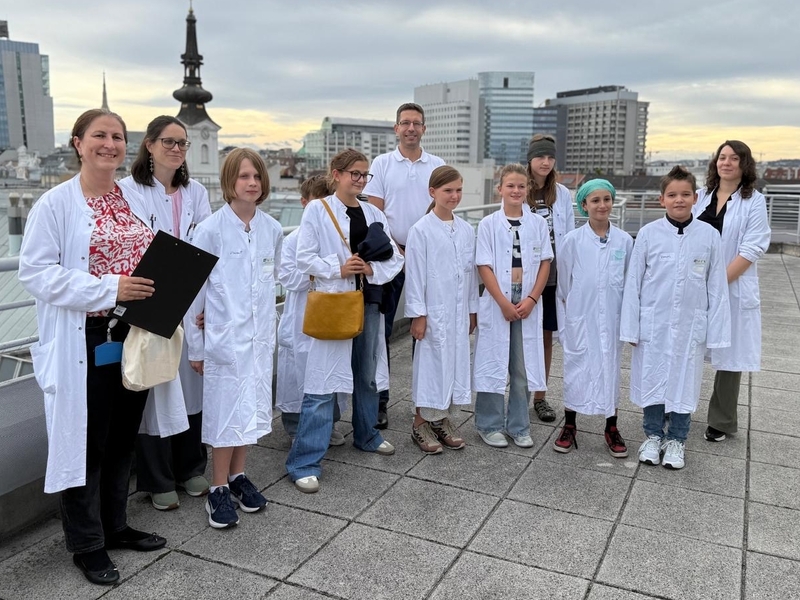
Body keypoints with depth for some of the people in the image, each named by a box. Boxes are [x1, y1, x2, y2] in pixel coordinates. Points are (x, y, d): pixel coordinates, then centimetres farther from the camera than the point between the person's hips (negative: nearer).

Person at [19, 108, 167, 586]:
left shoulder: (136, 199, 9)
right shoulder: (55, 204, -8)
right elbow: (36, 272, -14)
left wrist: (160, 288, -4)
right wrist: (109, 289, -22)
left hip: (136, 336, 6)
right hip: (85, 342, -5)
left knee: (124, 438, 16)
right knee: (86, 442, 7)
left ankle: (115, 525, 34)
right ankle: (87, 544, 24)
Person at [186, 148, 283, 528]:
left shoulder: (272, 229, 3)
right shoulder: (211, 230, -9)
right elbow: (194, 289, -5)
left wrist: (270, 323, 13)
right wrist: (195, 346, -2)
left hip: (260, 334, 4)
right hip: (224, 336, -4)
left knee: (253, 406, 12)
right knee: (227, 410, 1)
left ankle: (238, 475, 29)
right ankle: (219, 489, 16)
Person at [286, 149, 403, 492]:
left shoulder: (374, 214, 10)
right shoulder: (317, 210, -4)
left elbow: (395, 259, 8)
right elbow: (304, 257, -8)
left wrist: (373, 269, -11)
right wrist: (338, 269, -19)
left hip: (368, 301, 6)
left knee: (366, 374, 19)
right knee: (323, 382, -9)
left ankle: (366, 435, 40)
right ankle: (305, 462, -2)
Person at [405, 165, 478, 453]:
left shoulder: (466, 230, 7)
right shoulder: (421, 230, -8)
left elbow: (472, 271, 12)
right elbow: (415, 275, -9)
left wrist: (473, 309, 12)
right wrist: (418, 314, -11)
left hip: (459, 311, 5)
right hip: (433, 311, -5)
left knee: (456, 362, 10)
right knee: (430, 364, 1)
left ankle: (443, 420, 25)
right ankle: (421, 424, 15)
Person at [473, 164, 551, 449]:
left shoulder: (538, 223, 5)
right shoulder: (488, 224, -2)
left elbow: (545, 262, 5)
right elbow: (484, 266, -6)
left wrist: (532, 299, -7)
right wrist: (504, 303, -12)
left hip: (528, 303, 2)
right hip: (496, 303, -2)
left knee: (524, 366, 7)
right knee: (494, 363, 4)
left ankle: (518, 426, 21)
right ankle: (490, 425, 18)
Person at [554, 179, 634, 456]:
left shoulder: (624, 241, 0)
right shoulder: (573, 240, -5)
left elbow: (630, 281, 8)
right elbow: (563, 283, 2)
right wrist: (564, 322, 3)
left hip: (611, 318, 1)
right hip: (580, 318, -1)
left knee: (610, 369, 9)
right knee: (576, 368, 6)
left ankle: (611, 429, 23)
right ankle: (569, 427, 20)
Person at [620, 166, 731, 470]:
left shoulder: (709, 235, -3)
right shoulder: (649, 233, -5)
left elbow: (716, 287, 1)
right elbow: (633, 282, -1)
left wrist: (716, 331, -1)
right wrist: (631, 327, -3)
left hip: (690, 325, 0)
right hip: (653, 323, 0)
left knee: (684, 382, 10)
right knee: (652, 379, 10)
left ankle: (676, 440, 28)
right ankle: (653, 436, 29)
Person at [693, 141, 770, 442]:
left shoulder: (754, 201, -3)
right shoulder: (701, 196, 8)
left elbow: (752, 249, -11)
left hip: (732, 289, -3)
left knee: (728, 354, 6)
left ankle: (722, 422, 20)